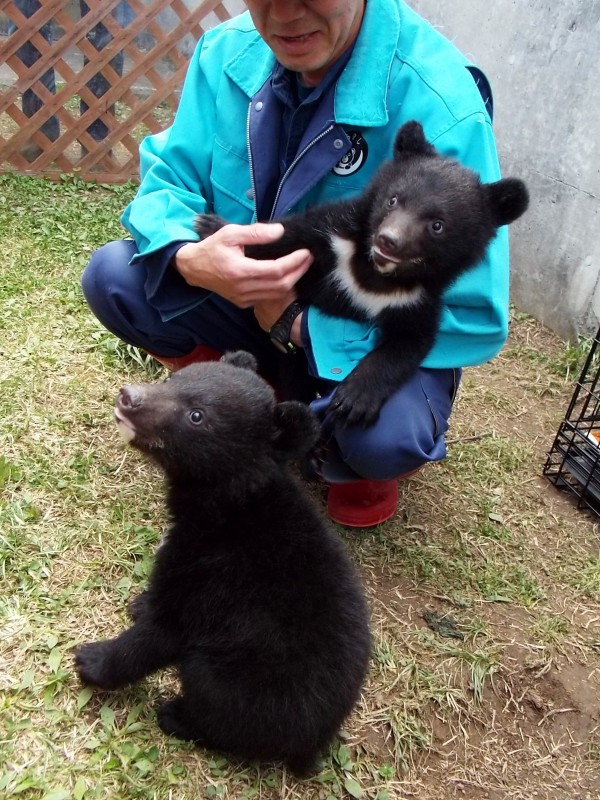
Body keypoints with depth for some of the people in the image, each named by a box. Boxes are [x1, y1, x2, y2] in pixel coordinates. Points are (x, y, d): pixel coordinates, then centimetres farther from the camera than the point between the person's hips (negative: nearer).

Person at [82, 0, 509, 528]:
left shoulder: (441, 106, -28)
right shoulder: (228, 53, -12)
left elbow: (476, 317, -26)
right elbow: (168, 178, -4)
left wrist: (305, 324, -26)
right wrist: (190, 259, -29)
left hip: (376, 337, -4)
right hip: (252, 301, 4)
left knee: (385, 437, -35)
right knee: (113, 277, -15)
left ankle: (343, 455, 5)